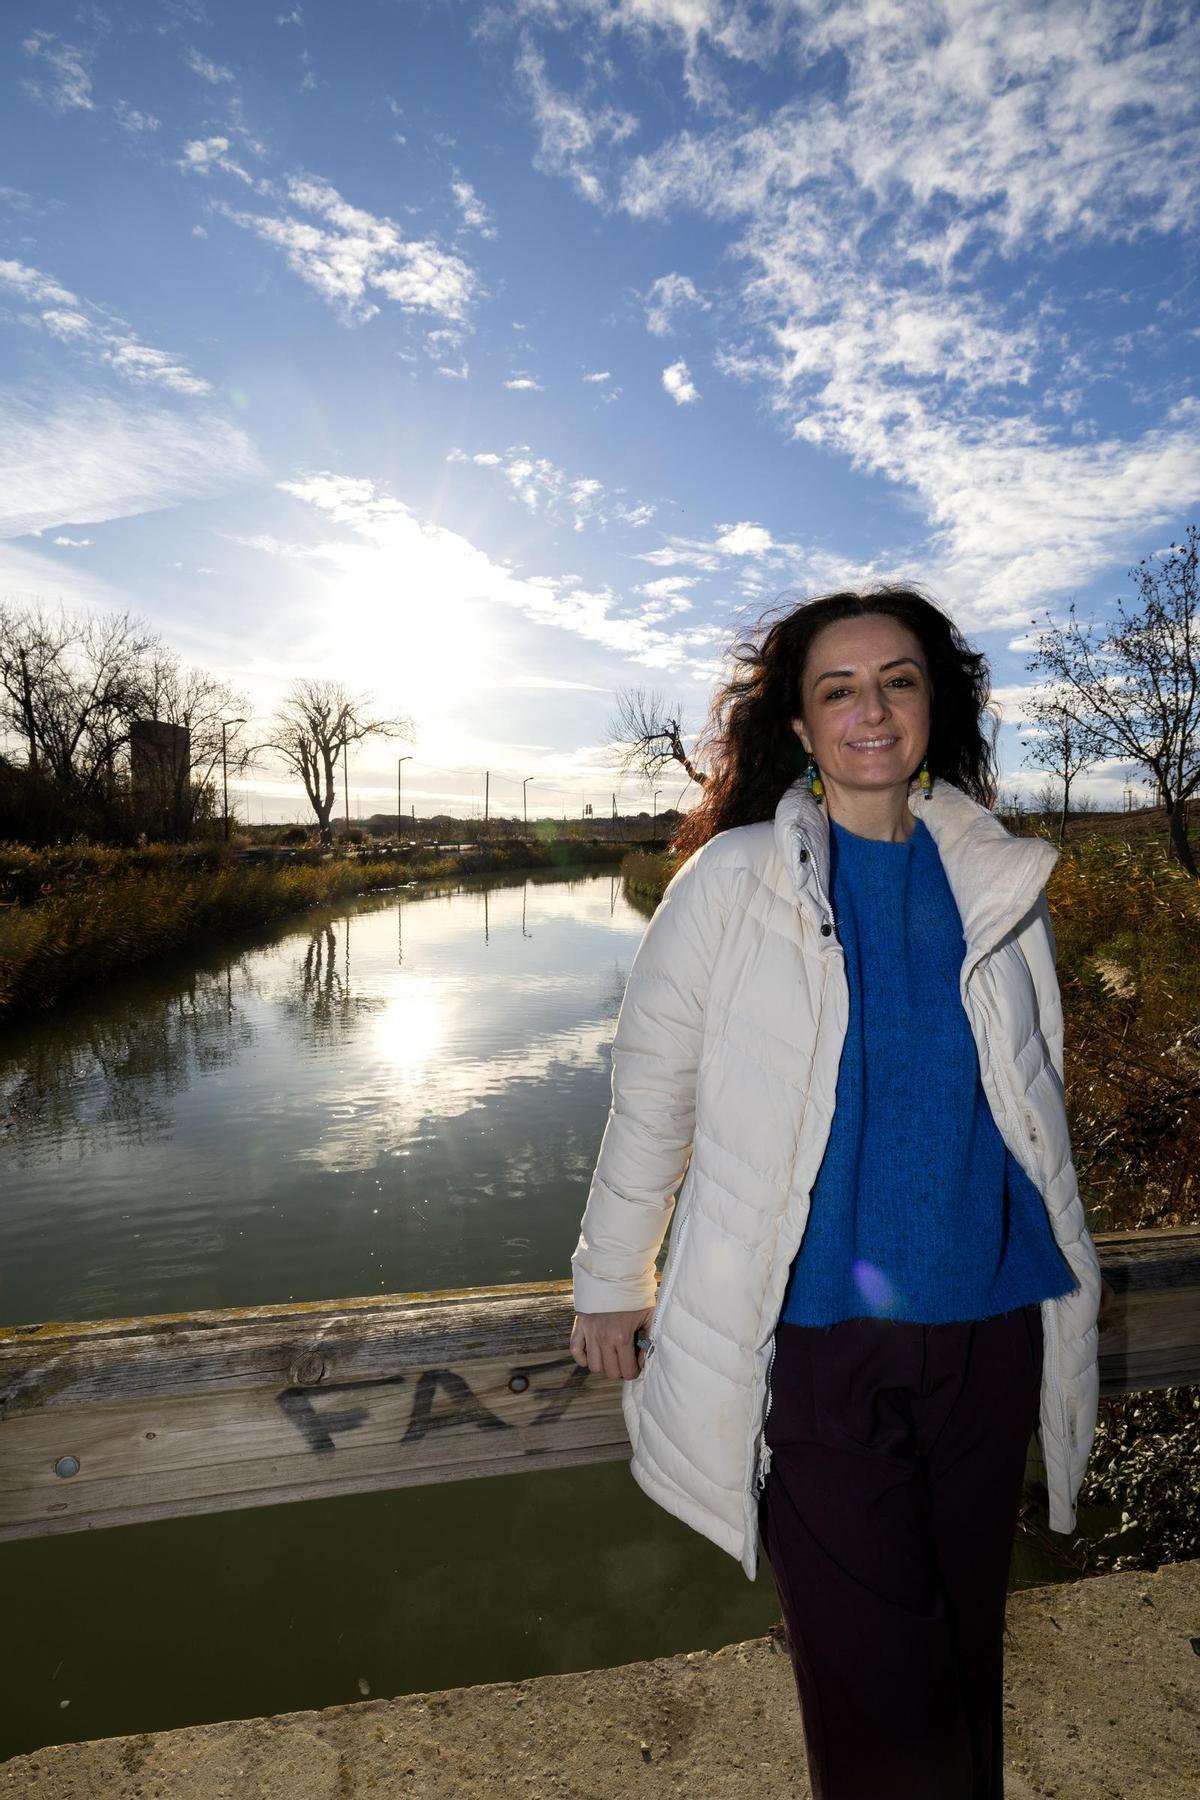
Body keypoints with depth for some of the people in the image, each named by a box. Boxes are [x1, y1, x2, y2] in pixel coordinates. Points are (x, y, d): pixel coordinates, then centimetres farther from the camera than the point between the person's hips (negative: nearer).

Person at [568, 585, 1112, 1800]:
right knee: (874, 1671, 4)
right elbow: (651, 1092, -4)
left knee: (966, 1638, 21)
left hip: (989, 1327, 4)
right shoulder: (732, 881, -9)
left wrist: (1060, 1278, 18)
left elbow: (1032, 1096, 12)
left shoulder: (1001, 881, 3)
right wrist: (610, 1283, 1)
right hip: (813, 1336, -4)